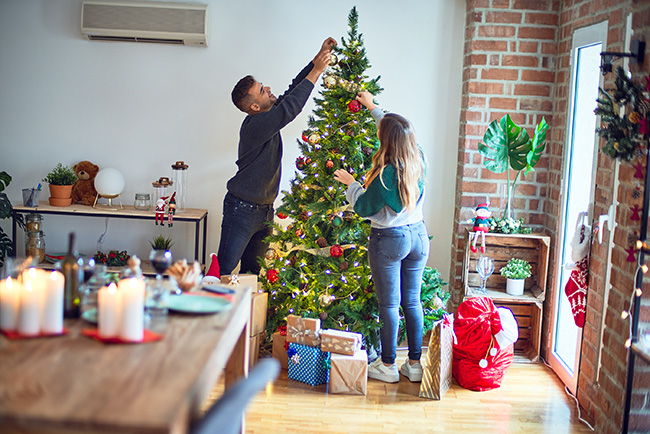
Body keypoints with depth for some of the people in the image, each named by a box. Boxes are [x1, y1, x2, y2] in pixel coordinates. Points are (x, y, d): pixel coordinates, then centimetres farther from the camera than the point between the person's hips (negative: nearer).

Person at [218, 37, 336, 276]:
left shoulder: (268, 117, 4)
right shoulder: (255, 125, -22)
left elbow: (293, 91, 11)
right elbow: (290, 108, -32)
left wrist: (318, 58, 3)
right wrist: (316, 71, -27)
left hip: (264, 210, 9)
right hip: (242, 209, -9)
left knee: (251, 272, 15)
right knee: (223, 271, -5)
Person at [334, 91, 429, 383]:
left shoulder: (385, 173, -22)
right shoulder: (419, 160, -2)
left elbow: (364, 208, -9)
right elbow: (400, 132, 18)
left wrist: (351, 184, 7)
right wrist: (372, 108, 28)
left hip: (389, 240, -6)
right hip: (418, 236, 6)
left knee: (389, 304, 4)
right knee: (413, 302, 13)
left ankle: (388, 366, 15)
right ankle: (415, 364, 19)